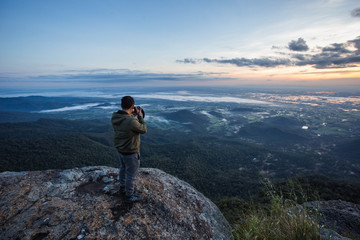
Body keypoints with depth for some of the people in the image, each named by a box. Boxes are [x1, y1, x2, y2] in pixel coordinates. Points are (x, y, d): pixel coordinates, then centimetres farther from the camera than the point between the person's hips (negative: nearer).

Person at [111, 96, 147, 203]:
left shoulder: (114, 117, -10)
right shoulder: (132, 122, -34)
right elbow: (143, 130, -16)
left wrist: (133, 116, 7)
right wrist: (140, 116, -9)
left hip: (120, 149, 8)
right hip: (130, 153, -8)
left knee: (123, 168, 29)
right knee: (131, 174, 12)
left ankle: (123, 187, 51)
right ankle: (129, 196, 30)